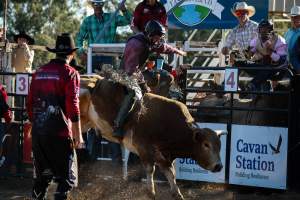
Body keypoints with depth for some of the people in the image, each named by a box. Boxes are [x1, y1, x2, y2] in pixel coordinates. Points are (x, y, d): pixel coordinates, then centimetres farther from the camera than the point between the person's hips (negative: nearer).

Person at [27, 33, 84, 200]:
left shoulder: (39, 72, 11)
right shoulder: (70, 73, -6)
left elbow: (30, 104, 14)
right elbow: (73, 106, -12)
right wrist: (78, 136, -7)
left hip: (38, 132, 6)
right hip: (60, 132, -6)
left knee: (42, 176, 17)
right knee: (67, 177, 1)